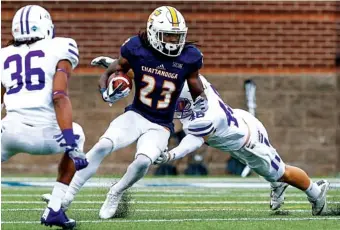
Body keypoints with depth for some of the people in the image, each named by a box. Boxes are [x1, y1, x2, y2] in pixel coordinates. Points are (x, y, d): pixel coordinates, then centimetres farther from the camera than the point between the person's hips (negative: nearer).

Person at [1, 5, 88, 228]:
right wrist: (70, 143, -11)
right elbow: (59, 96, -6)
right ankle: (54, 210, 22)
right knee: (77, 136, 32)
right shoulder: (59, 49, 7)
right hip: (46, 134, -2)